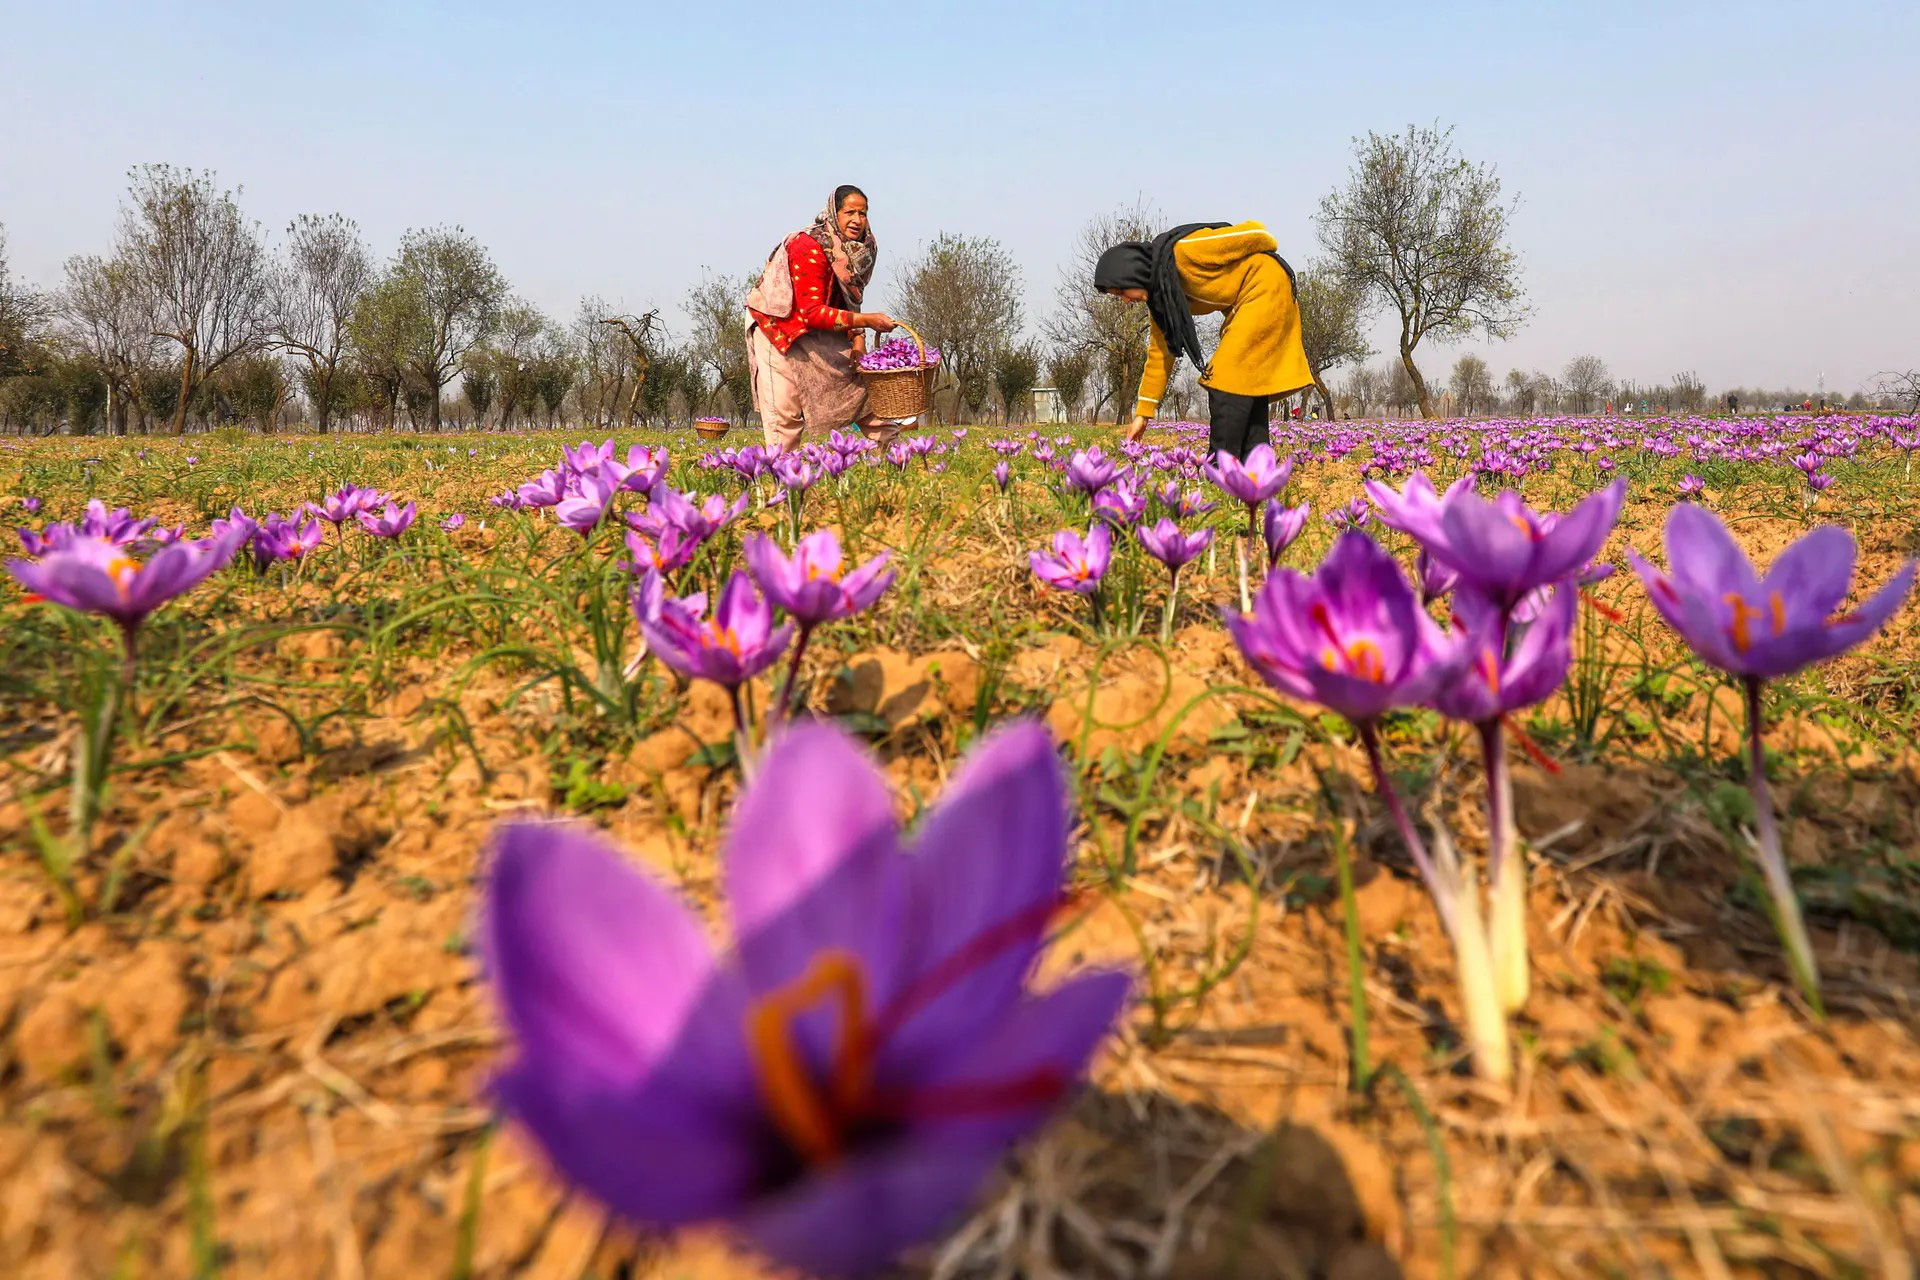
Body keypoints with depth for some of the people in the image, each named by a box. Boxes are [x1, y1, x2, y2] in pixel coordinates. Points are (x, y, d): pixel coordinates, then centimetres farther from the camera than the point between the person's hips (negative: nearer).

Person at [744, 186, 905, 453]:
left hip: (819, 333, 8)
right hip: (779, 328, -8)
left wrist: (857, 338, -12)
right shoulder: (809, 249, -29)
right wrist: (865, 320, -36)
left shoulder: (861, 248, -4)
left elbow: (849, 301, 5)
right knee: (785, 414, -12)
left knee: (862, 380, 8)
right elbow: (812, 313, -33)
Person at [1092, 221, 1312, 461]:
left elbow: (1254, 232, -17)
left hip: (1266, 286, -9)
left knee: (1227, 378, -13)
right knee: (1247, 382, 8)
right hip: (1241, 304, 9)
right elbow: (1161, 351, 9)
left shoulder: (1183, 252, -24)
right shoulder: (1160, 293, 3)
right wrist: (1143, 413, 8)